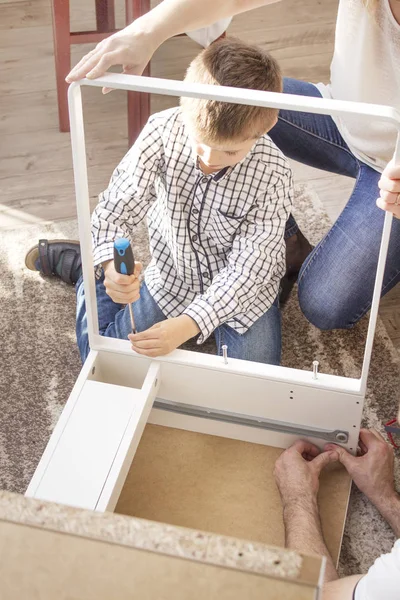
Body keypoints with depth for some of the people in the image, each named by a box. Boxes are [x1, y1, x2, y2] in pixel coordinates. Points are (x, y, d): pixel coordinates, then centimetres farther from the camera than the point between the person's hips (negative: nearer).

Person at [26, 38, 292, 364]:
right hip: (171, 276, 1)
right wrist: (112, 265, -44)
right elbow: (116, 208, -22)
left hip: (243, 291, -1)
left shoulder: (272, 174, -29)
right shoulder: (163, 130, -25)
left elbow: (248, 269, -26)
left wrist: (188, 324, -36)